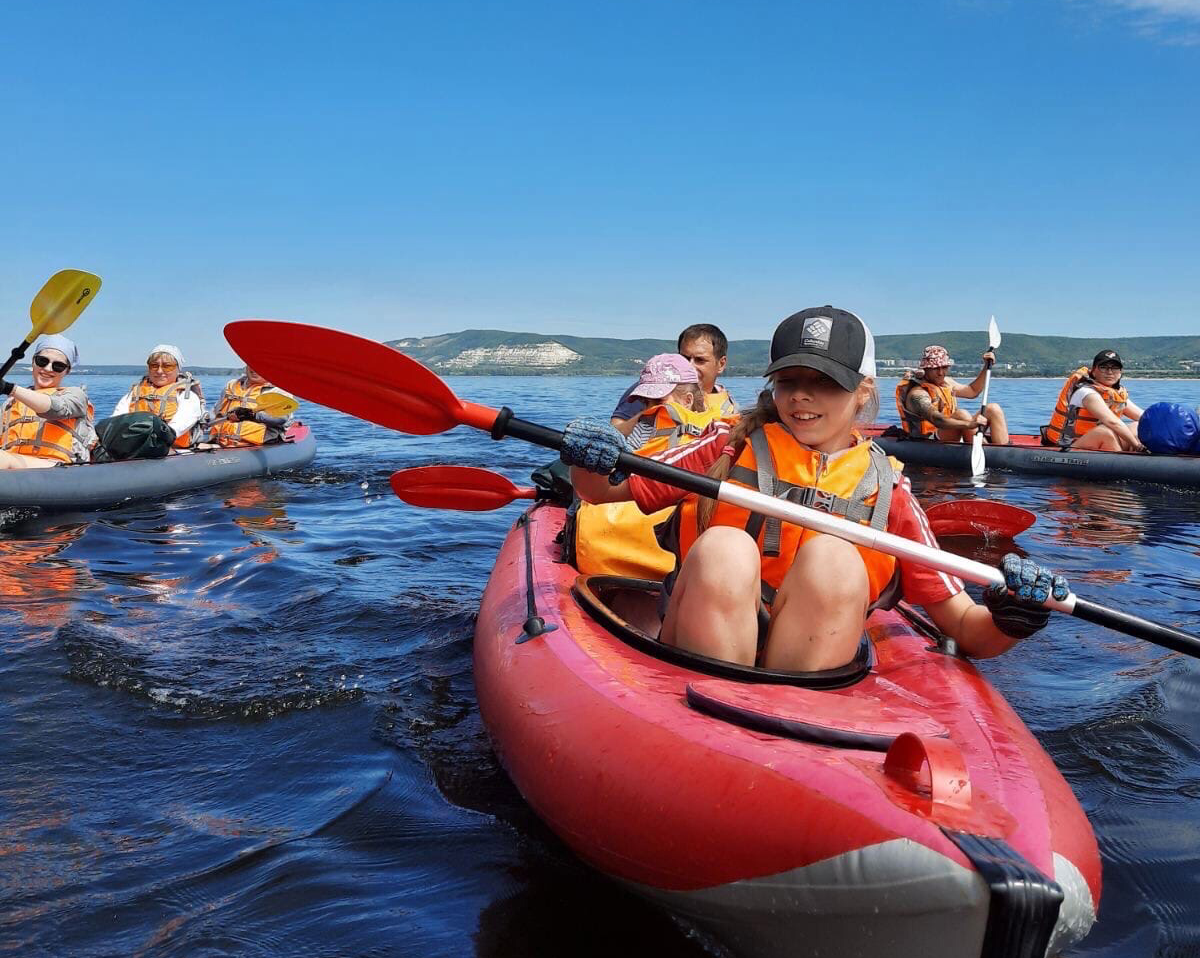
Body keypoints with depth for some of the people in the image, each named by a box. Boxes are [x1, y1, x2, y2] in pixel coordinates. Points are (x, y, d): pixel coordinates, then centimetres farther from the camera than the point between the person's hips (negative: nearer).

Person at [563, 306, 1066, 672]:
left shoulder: (887, 490, 7)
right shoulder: (732, 448, 6)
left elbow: (963, 626, 6)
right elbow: (606, 491, 6)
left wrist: (1007, 623, -16)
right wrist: (594, 467, -17)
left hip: (813, 671, 1)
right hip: (700, 654, 0)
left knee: (833, 557, -25)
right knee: (724, 547, -28)